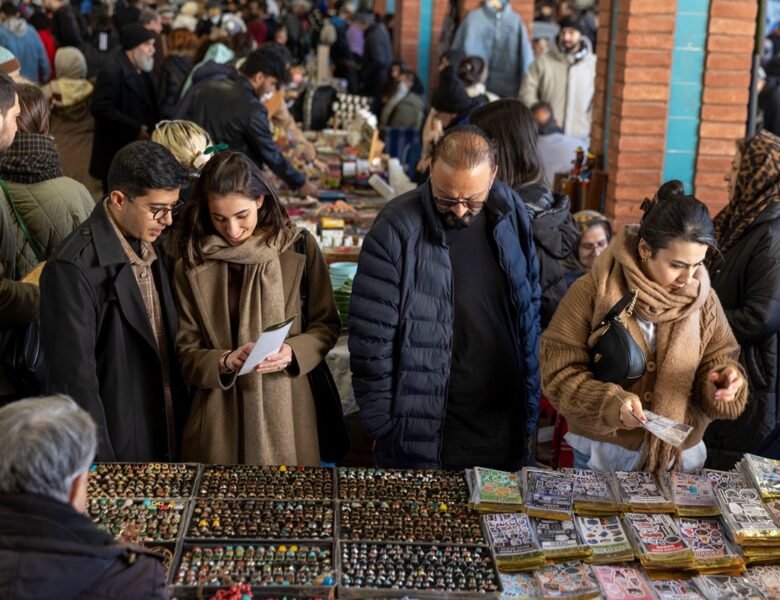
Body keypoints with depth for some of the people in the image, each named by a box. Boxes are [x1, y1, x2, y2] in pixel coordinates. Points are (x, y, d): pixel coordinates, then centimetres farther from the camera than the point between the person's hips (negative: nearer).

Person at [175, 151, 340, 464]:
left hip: (286, 409, 0)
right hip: (221, 417, 0)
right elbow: (187, 352, 2)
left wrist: (292, 352, -15)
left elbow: (326, 324, 4)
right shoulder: (192, 265, 0)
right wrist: (225, 362, -17)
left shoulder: (299, 248, -3)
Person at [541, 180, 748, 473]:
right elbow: (560, 374, -14)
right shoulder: (591, 293, -14)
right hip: (601, 453, -2)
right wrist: (612, 403, -29)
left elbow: (719, 360, 2)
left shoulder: (704, 299, -4)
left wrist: (725, 382, -21)